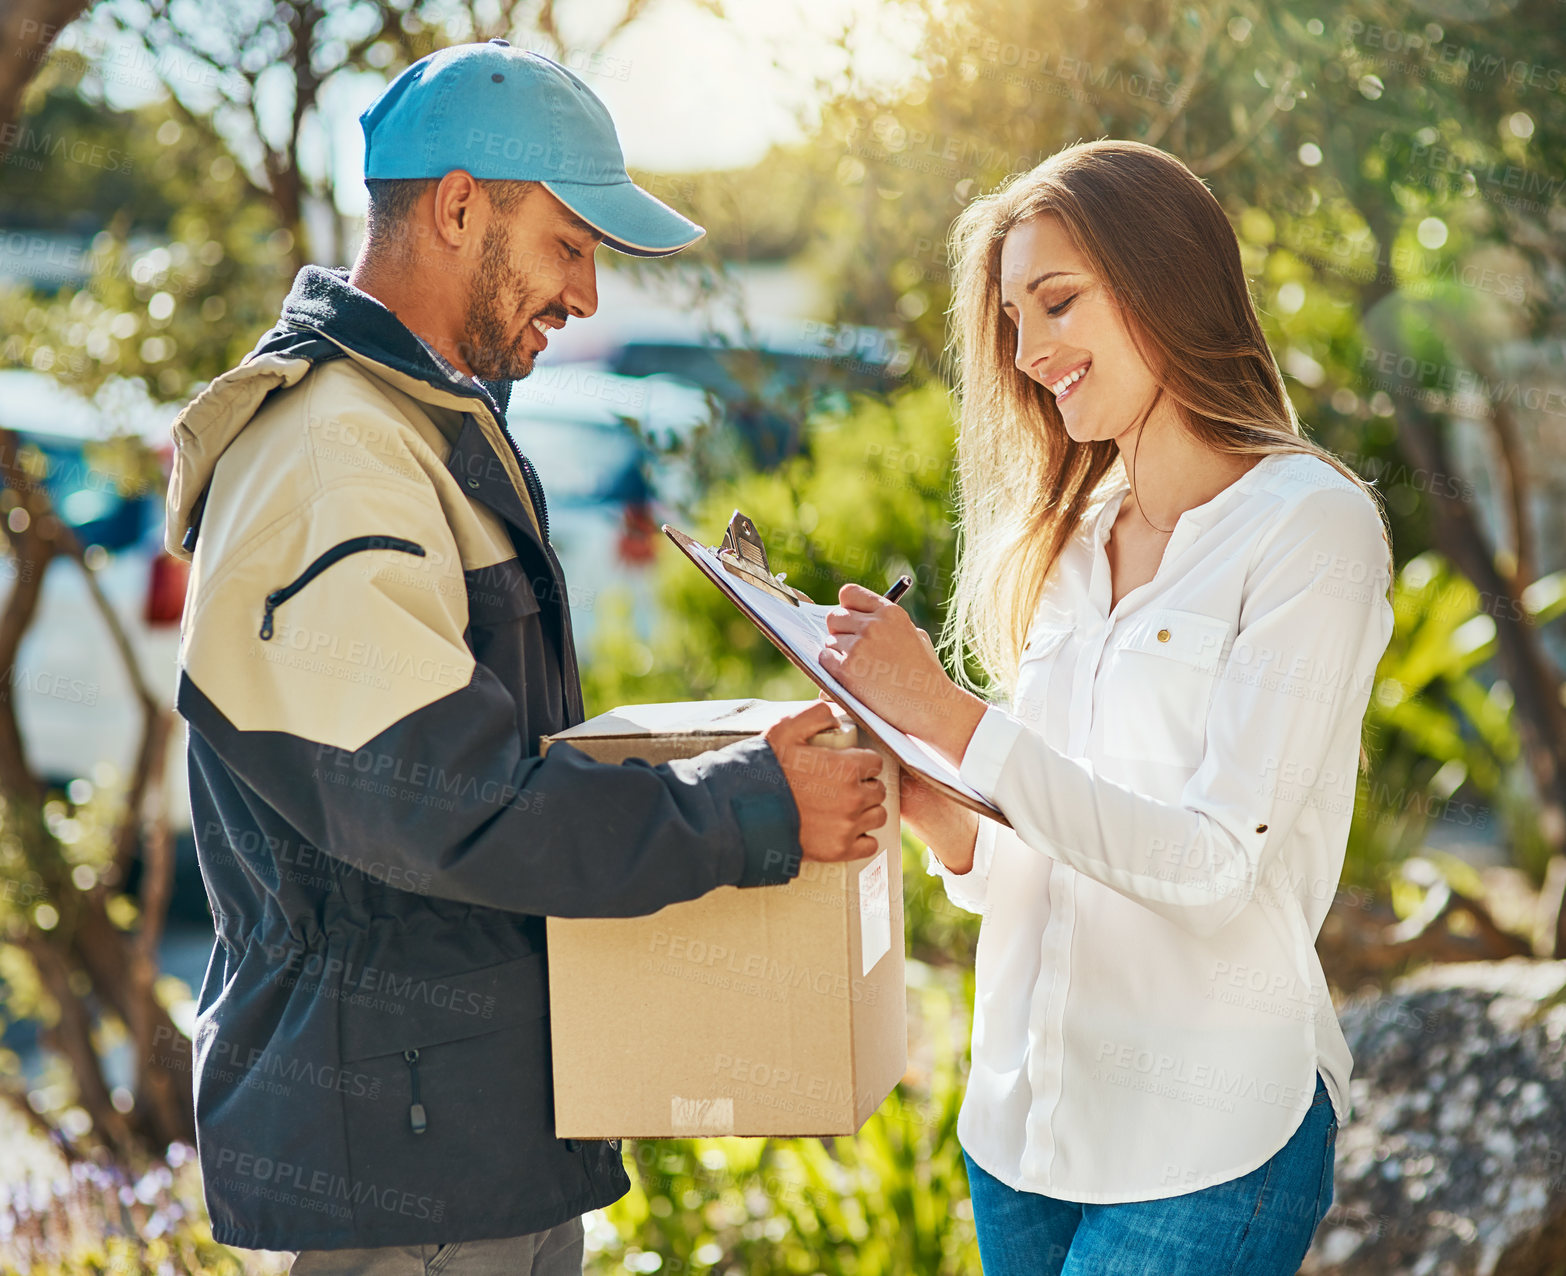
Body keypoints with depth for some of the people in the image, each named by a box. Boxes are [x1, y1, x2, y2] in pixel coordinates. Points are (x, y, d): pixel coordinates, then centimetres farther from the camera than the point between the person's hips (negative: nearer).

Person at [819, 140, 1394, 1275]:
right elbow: (1044, 870, 12)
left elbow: (1212, 865, -17)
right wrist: (936, 816, -8)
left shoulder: (1309, 523, -9)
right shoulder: (1059, 546, 11)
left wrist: (948, 714, -20)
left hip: (1206, 1141, -6)